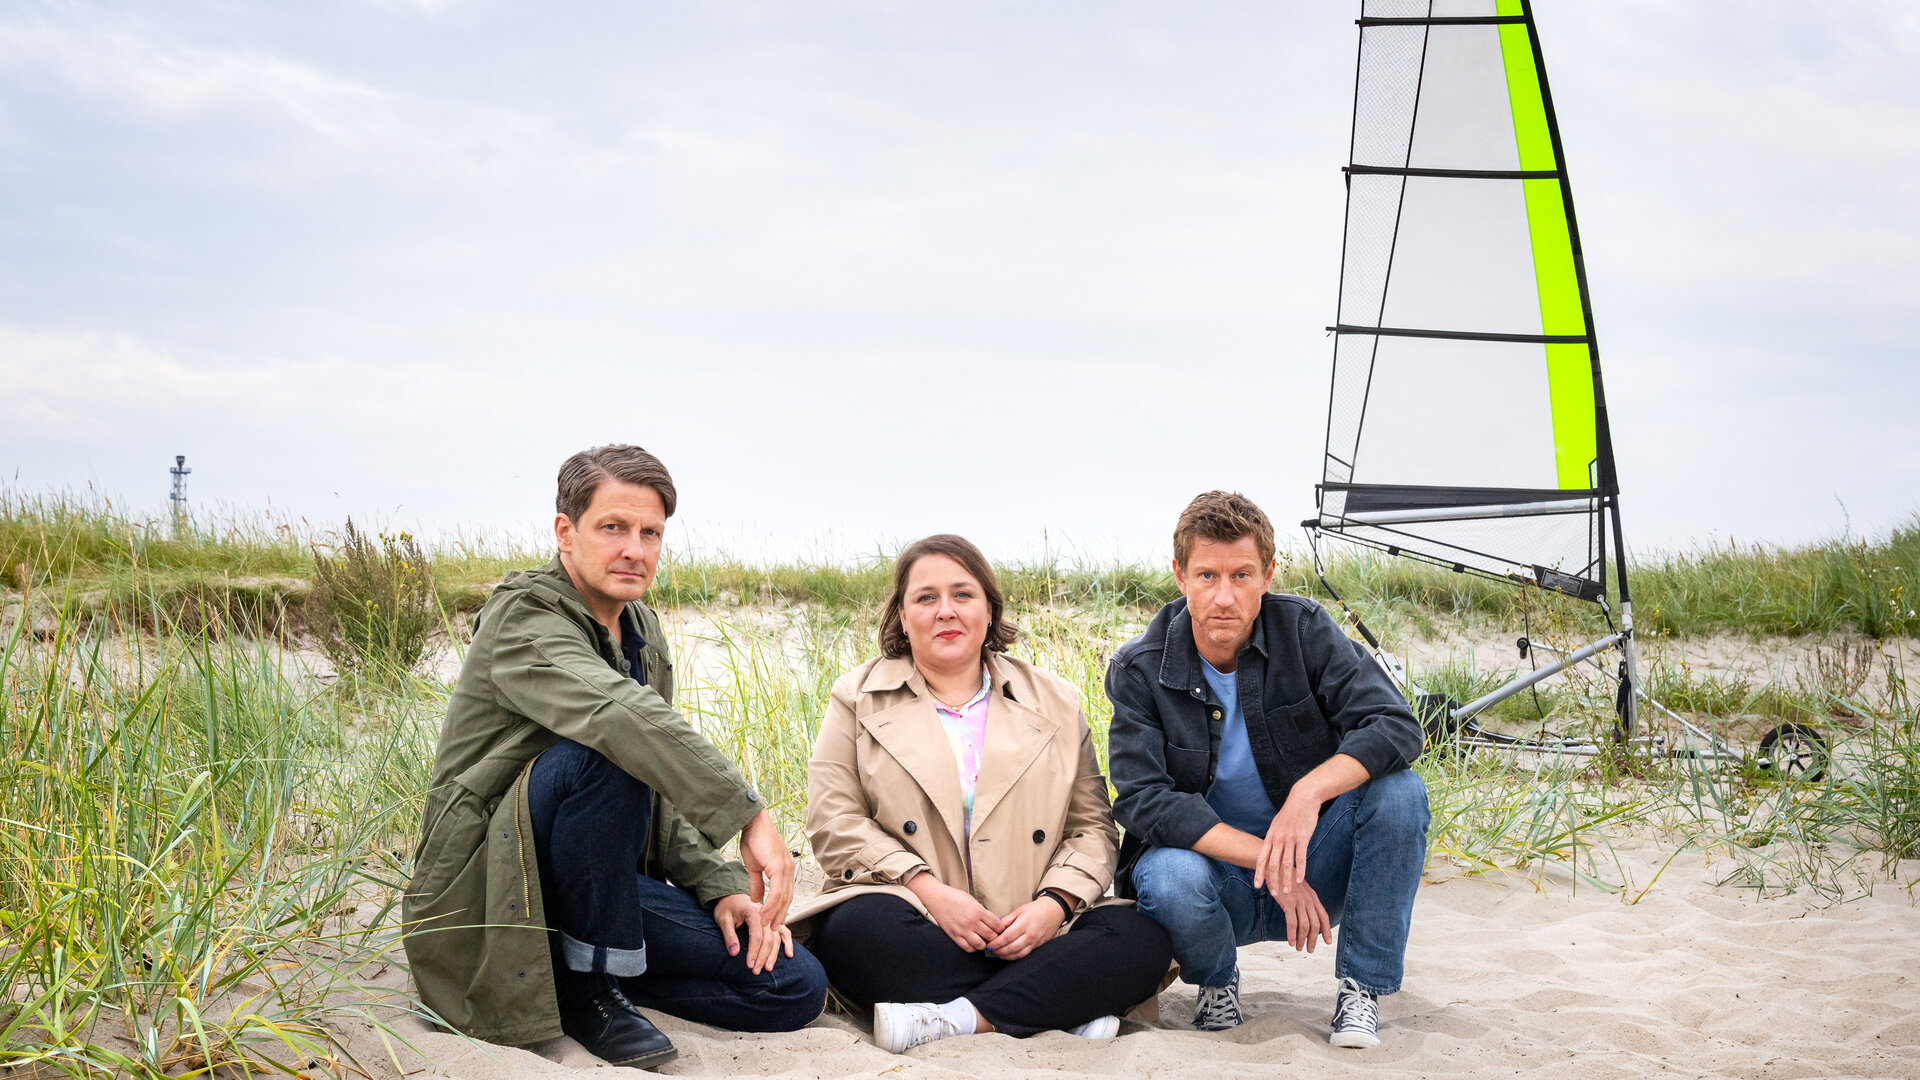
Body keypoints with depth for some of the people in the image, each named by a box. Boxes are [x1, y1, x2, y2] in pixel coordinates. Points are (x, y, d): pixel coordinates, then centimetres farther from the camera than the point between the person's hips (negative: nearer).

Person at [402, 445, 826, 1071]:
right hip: (492, 888, -7)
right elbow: (621, 714, -36)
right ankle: (589, 983, -18)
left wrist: (722, 884, 1)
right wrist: (751, 816, -40)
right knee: (608, 752, -36)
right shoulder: (522, 619, -15)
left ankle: (585, 968, 5)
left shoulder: (642, 631, 12)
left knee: (798, 988, -5)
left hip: (602, 879, 7)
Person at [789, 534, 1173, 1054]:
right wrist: (930, 891, -14)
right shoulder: (859, 697, 12)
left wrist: (1055, 903, -10)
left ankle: (956, 1019, -30)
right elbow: (833, 820, 1)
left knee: (1144, 940, -25)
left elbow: (1092, 826, 12)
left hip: (1034, 931, 2)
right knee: (860, 929, -36)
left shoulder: (1056, 702, 16)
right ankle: (1058, 1008, -26)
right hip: (919, 924, -1)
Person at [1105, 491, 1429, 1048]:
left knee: (1398, 790, -25)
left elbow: (1396, 725, -18)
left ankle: (1360, 986, -9)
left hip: (1313, 869, 2)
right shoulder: (1139, 669, -11)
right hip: (1213, 866, -1)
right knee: (1170, 878, -36)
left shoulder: (1304, 629, -8)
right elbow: (1143, 798, -19)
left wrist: (1311, 790, -36)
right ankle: (1216, 982, 1)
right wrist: (1265, 860, -28)